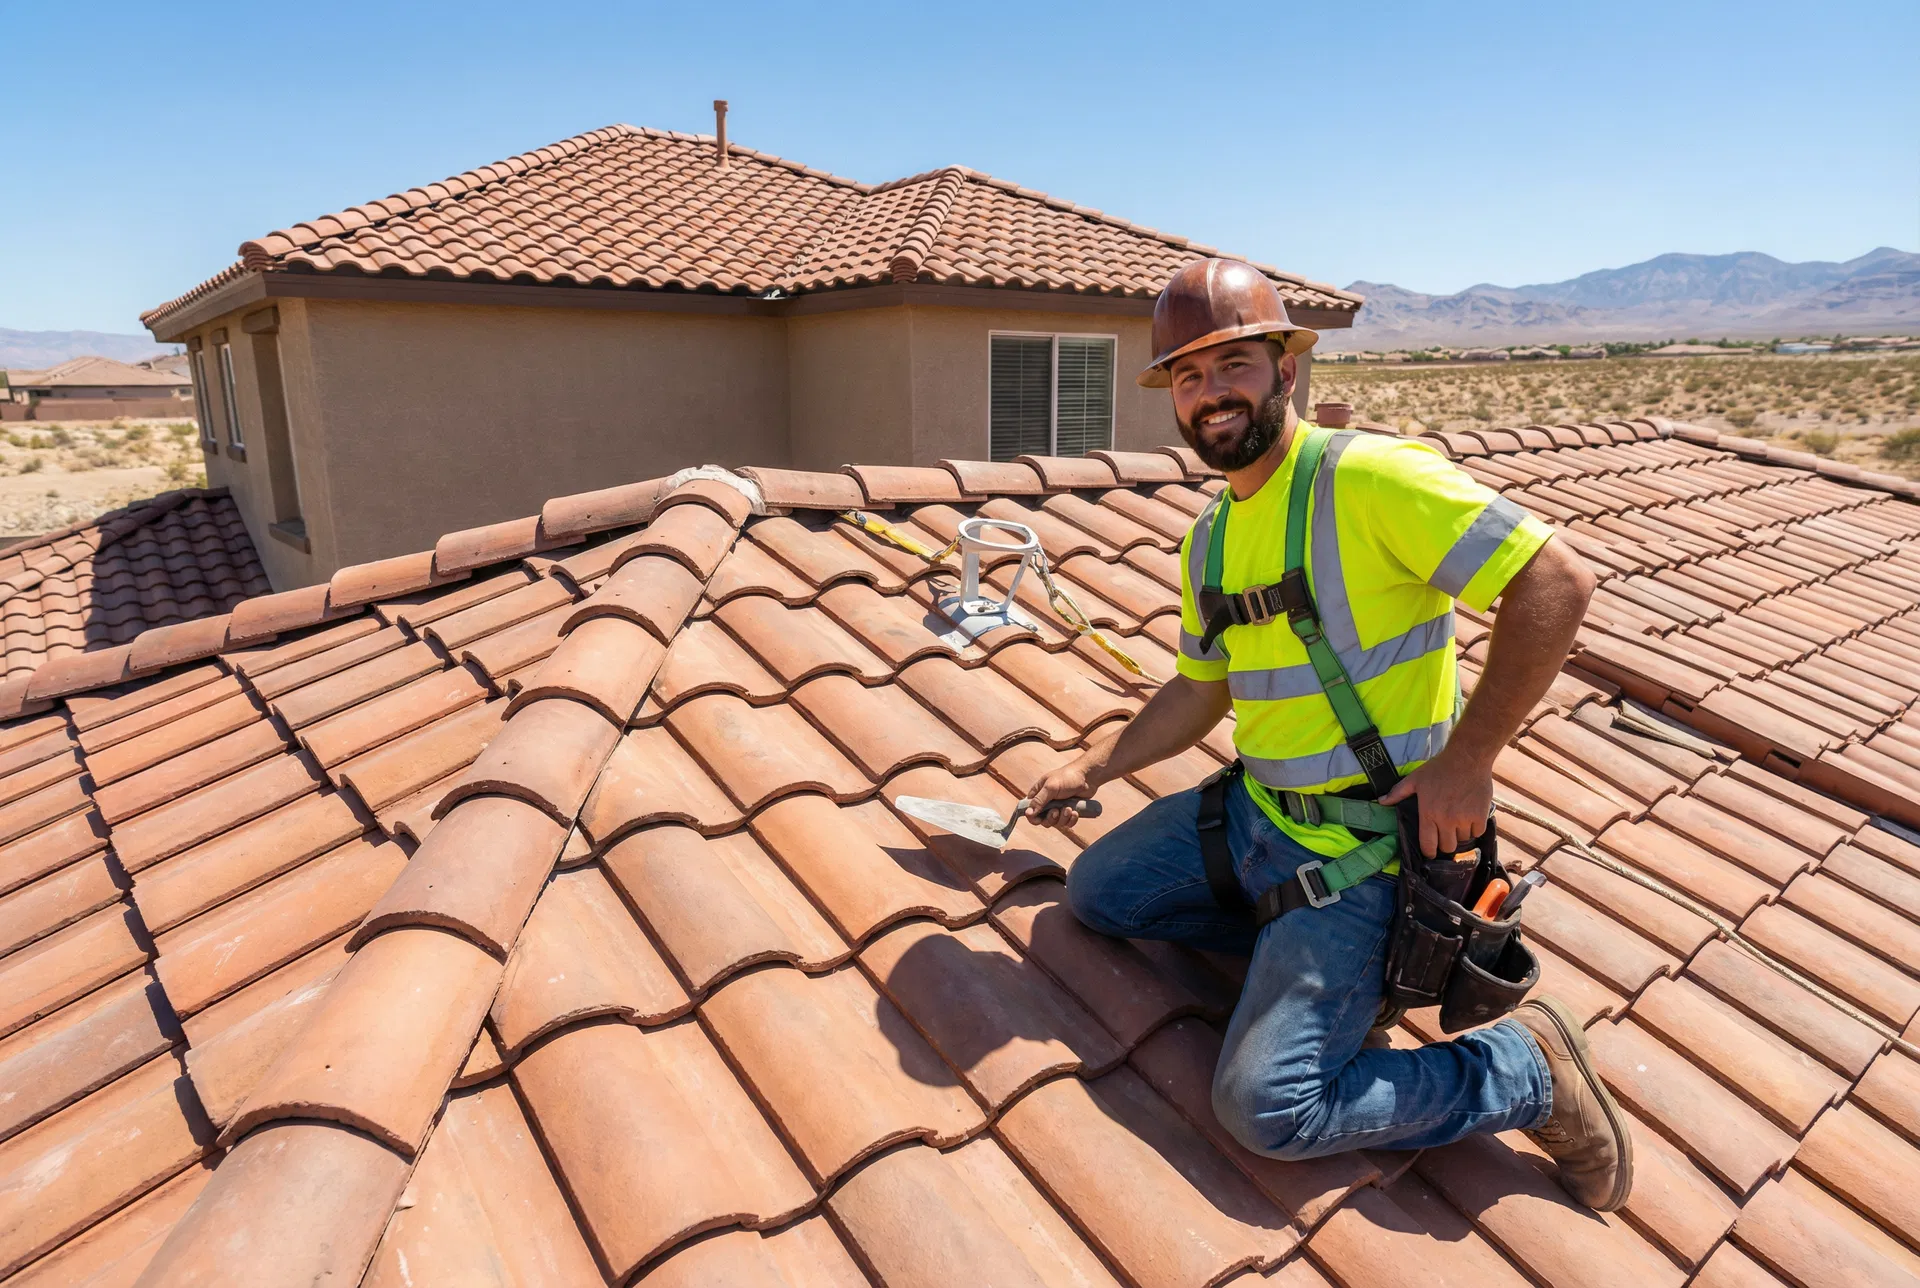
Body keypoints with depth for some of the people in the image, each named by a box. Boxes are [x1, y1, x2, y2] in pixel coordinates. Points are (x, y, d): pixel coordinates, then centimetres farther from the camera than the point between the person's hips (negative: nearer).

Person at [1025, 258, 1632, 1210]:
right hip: (1253, 809, 8)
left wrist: (1465, 759, -22)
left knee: (1268, 1110, -15)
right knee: (1095, 893, 12)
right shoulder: (1209, 537, 8)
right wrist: (1089, 770, 15)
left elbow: (1558, 582, -22)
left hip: (1361, 841, -8)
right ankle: (1308, 961, 15)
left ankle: (1526, 1068, 8)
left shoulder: (1368, 477, -19)